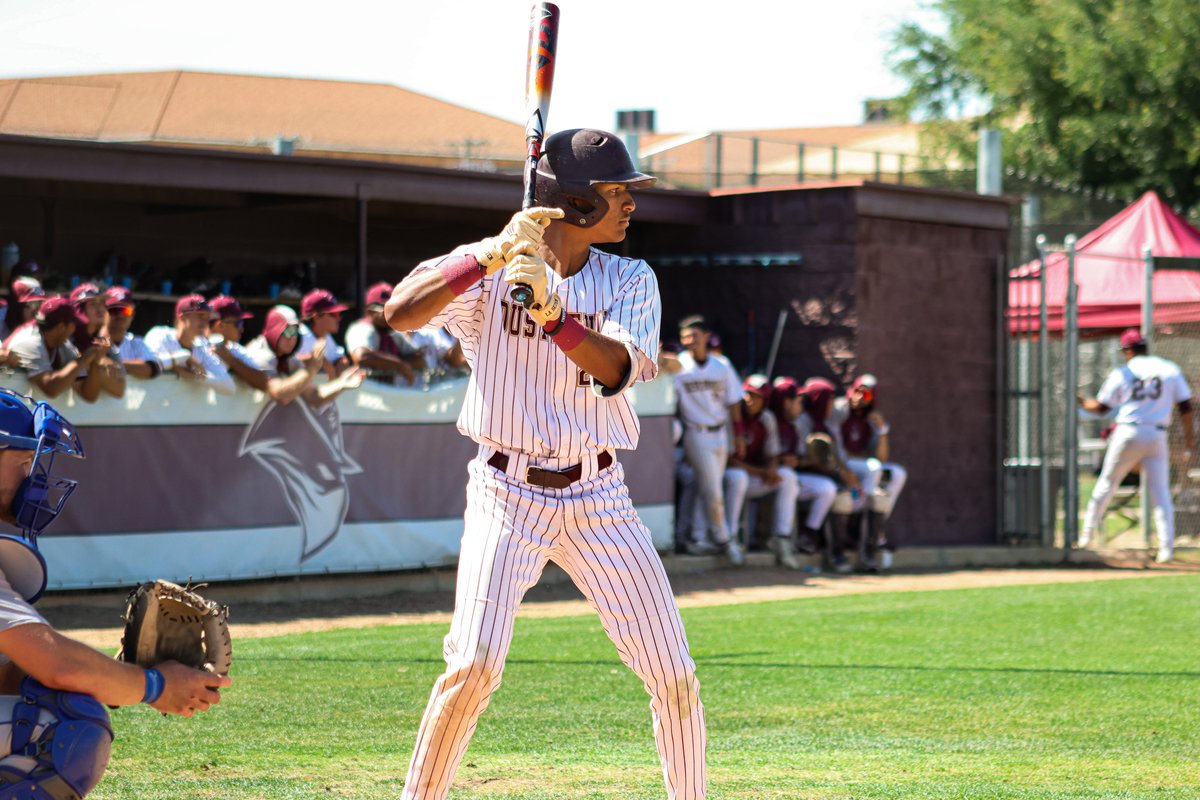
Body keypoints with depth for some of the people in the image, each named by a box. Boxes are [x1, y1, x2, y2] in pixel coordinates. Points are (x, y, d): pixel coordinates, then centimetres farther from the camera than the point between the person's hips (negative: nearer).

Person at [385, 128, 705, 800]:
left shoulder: (631, 280, 4)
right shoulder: (488, 271, -4)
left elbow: (618, 369, -14)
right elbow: (401, 313, -20)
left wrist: (554, 311, -30)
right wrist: (491, 256, -29)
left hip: (599, 498, 3)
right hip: (509, 493, -3)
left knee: (673, 673, 0)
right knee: (474, 666, -16)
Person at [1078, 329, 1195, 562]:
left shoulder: (1122, 373, 1)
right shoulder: (1170, 369, 6)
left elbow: (1101, 407, 6)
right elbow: (1185, 407, 3)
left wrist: (1082, 402, 25)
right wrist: (1189, 442, 8)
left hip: (1128, 434, -1)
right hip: (1157, 436, 1)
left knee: (1107, 483, 13)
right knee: (1160, 491, 2)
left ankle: (1087, 536, 17)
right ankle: (1167, 547, -8)